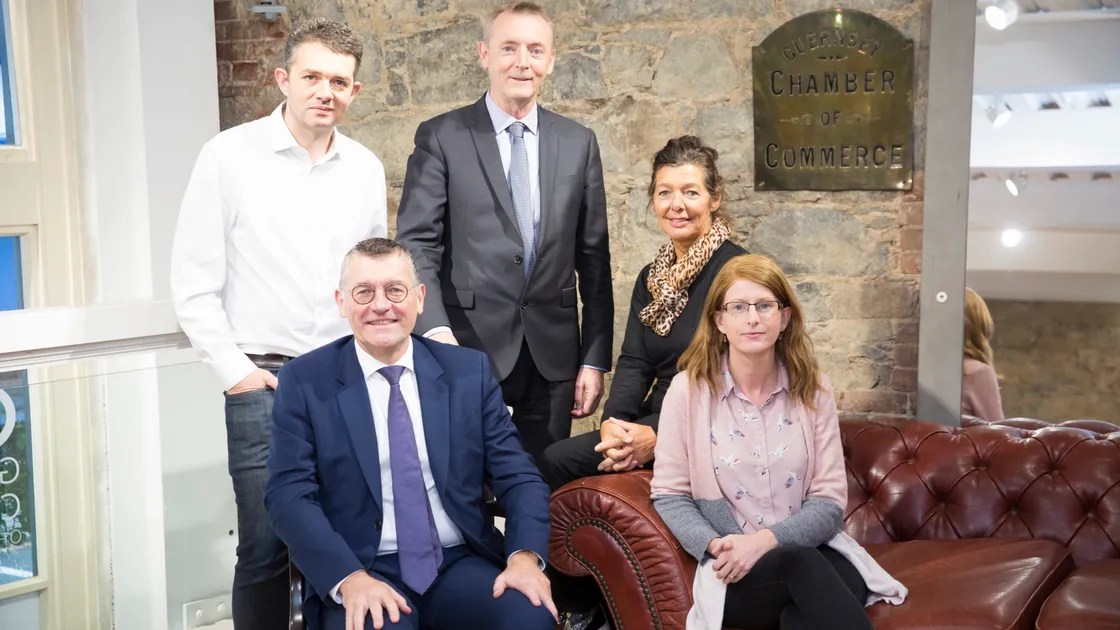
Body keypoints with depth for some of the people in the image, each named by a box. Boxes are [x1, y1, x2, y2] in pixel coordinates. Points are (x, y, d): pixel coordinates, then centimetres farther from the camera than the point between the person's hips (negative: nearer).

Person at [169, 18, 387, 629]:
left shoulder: (366, 168, 9)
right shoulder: (230, 155, -3)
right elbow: (193, 281, -3)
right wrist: (233, 369, -7)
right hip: (264, 378, -3)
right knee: (265, 547, 0)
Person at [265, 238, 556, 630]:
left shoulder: (469, 370, 7)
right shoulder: (304, 381, 1)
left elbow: (517, 475, 4)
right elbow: (289, 494, -6)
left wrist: (525, 554, -15)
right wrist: (349, 577, -21)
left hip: (461, 563, 2)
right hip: (363, 573, -2)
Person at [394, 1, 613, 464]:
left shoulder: (578, 143, 8)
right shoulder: (441, 137, 0)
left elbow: (594, 259, 8)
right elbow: (416, 244, -5)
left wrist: (595, 359, 4)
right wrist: (435, 330, -20)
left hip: (553, 355, 3)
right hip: (468, 348, -2)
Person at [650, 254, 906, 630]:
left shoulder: (813, 390, 4)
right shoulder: (688, 390, -3)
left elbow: (829, 502, 0)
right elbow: (669, 496, 1)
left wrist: (765, 541, -17)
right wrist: (716, 546, -18)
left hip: (810, 551, 1)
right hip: (736, 572, -1)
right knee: (802, 566, -33)